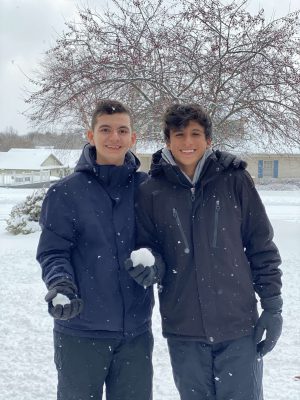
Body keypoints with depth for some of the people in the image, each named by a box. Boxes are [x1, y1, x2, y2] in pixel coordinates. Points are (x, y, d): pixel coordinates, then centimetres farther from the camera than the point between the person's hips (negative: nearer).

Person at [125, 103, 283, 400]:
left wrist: (272, 307, 0)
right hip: (183, 330, 1)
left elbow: (262, 247, 2)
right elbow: (147, 248, 7)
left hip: (239, 325, -1)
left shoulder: (235, 181, -3)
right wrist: (150, 268, -15)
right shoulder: (151, 191, -1)